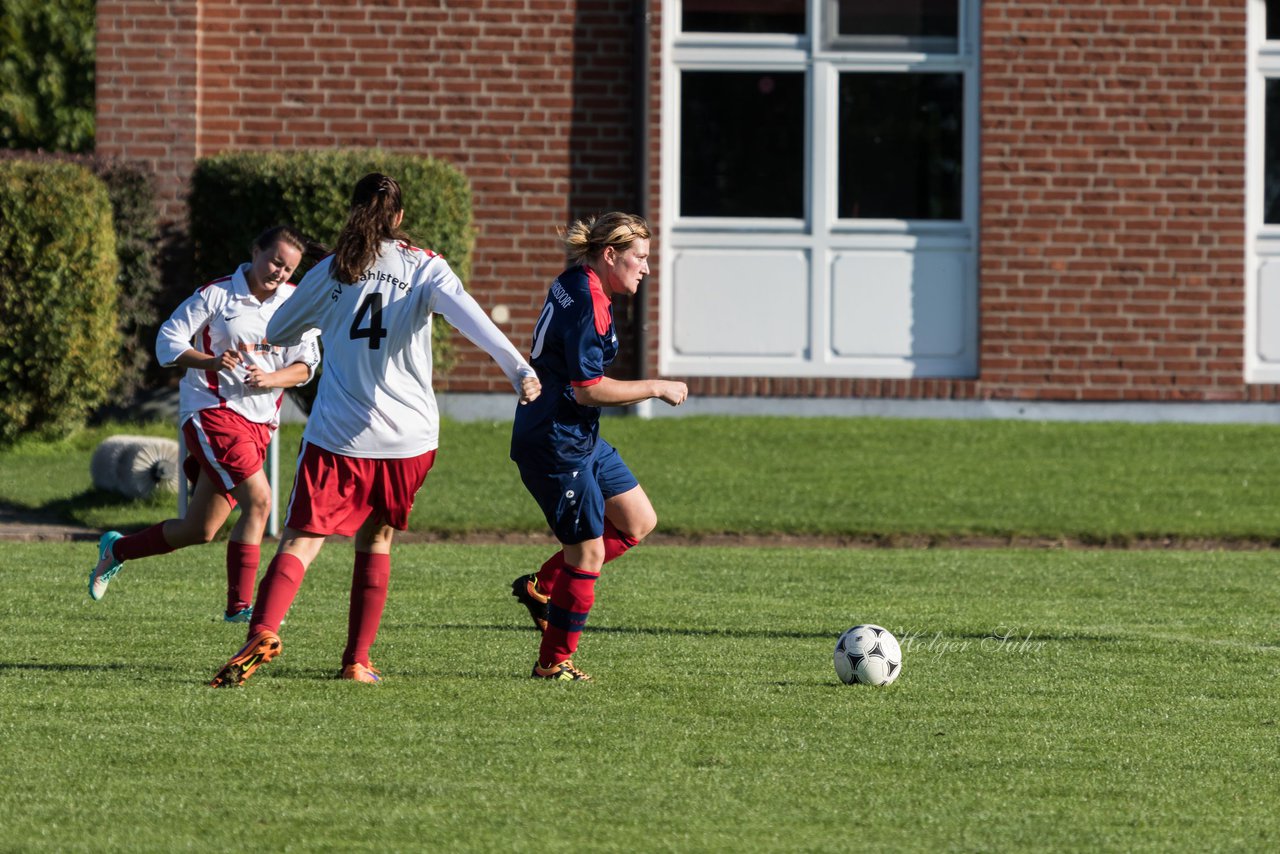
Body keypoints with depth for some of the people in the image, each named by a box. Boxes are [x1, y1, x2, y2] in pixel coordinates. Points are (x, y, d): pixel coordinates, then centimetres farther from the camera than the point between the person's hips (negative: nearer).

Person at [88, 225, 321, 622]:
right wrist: (211, 361, -19)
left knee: (200, 530, 7)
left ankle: (116, 550, 31)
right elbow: (168, 340, -2)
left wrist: (270, 379, -13)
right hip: (213, 410, -6)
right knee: (259, 499, -24)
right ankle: (239, 605, -18)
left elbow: (306, 365, 7)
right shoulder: (217, 294, -4)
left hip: (259, 423, 6)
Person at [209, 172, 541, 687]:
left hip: (337, 434, -1)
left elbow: (278, 331, 19)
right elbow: (468, 316, -15)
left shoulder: (331, 271, 6)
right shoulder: (425, 268, 3)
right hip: (407, 436, 1)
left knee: (302, 538, -6)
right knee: (376, 538, 18)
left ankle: (264, 631, -30)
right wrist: (517, 368, -27)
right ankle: (358, 660, 15)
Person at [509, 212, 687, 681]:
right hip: (556, 445, -10)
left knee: (639, 521, 13)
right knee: (588, 552, -2)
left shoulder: (573, 286, 9)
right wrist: (656, 388, -16)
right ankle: (554, 662, 11)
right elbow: (588, 390, -24)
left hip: (580, 438, 10)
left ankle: (542, 586, 19)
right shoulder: (587, 305, -22)